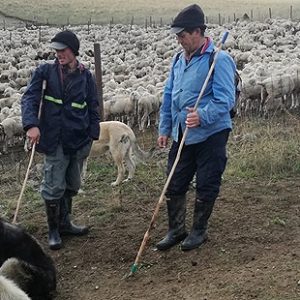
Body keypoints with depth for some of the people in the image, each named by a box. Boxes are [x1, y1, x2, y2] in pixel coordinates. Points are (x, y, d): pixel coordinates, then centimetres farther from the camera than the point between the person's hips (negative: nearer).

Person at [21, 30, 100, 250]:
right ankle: (53, 231, 16)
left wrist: (93, 135, 3)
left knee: (72, 186, 16)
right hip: (55, 141, -3)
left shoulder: (85, 76, 4)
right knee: (54, 188, -1)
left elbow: (93, 108, 9)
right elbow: (29, 98, -10)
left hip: (79, 141, 3)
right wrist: (31, 124, -27)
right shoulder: (45, 72, -3)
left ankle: (64, 223, 34)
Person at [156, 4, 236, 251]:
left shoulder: (219, 60, -15)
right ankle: (176, 229, 27)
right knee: (174, 184, 11)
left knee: (206, 187, 7)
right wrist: (164, 129, 13)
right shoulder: (179, 59, 8)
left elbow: (225, 100, -21)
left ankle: (199, 231, 25)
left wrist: (202, 116, -35)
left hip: (211, 134, -6)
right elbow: (168, 96, 15)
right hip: (182, 135, 7)